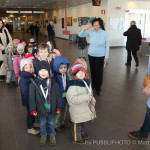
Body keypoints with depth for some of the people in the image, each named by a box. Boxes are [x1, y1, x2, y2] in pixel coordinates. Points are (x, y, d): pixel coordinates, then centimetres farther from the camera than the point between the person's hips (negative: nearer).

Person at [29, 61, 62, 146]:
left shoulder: (53, 84, -10)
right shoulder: (34, 84, -12)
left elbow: (58, 96, -1)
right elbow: (32, 98, -7)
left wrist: (58, 107, 0)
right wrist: (33, 109, -6)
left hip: (51, 109, 1)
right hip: (41, 109, 0)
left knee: (52, 123, 20)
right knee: (42, 124, 19)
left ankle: (52, 135, 45)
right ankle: (43, 136, 44)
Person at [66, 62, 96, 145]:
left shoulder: (87, 81, 1)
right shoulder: (73, 85, -29)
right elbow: (72, 98, -35)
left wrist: (92, 100, 4)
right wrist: (86, 97, -34)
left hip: (86, 108, 8)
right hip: (77, 111, -8)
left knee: (83, 122, 30)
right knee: (77, 125, 12)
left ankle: (82, 133, 56)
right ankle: (76, 139, 37)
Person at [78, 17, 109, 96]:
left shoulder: (104, 33, -11)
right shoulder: (91, 32, -7)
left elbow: (107, 46, -5)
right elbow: (80, 35, -10)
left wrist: (106, 57, -5)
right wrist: (84, 29, -31)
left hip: (100, 56, -2)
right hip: (91, 54, 2)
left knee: (99, 72, 2)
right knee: (92, 71, 11)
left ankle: (98, 88, 18)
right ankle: (93, 85, 30)